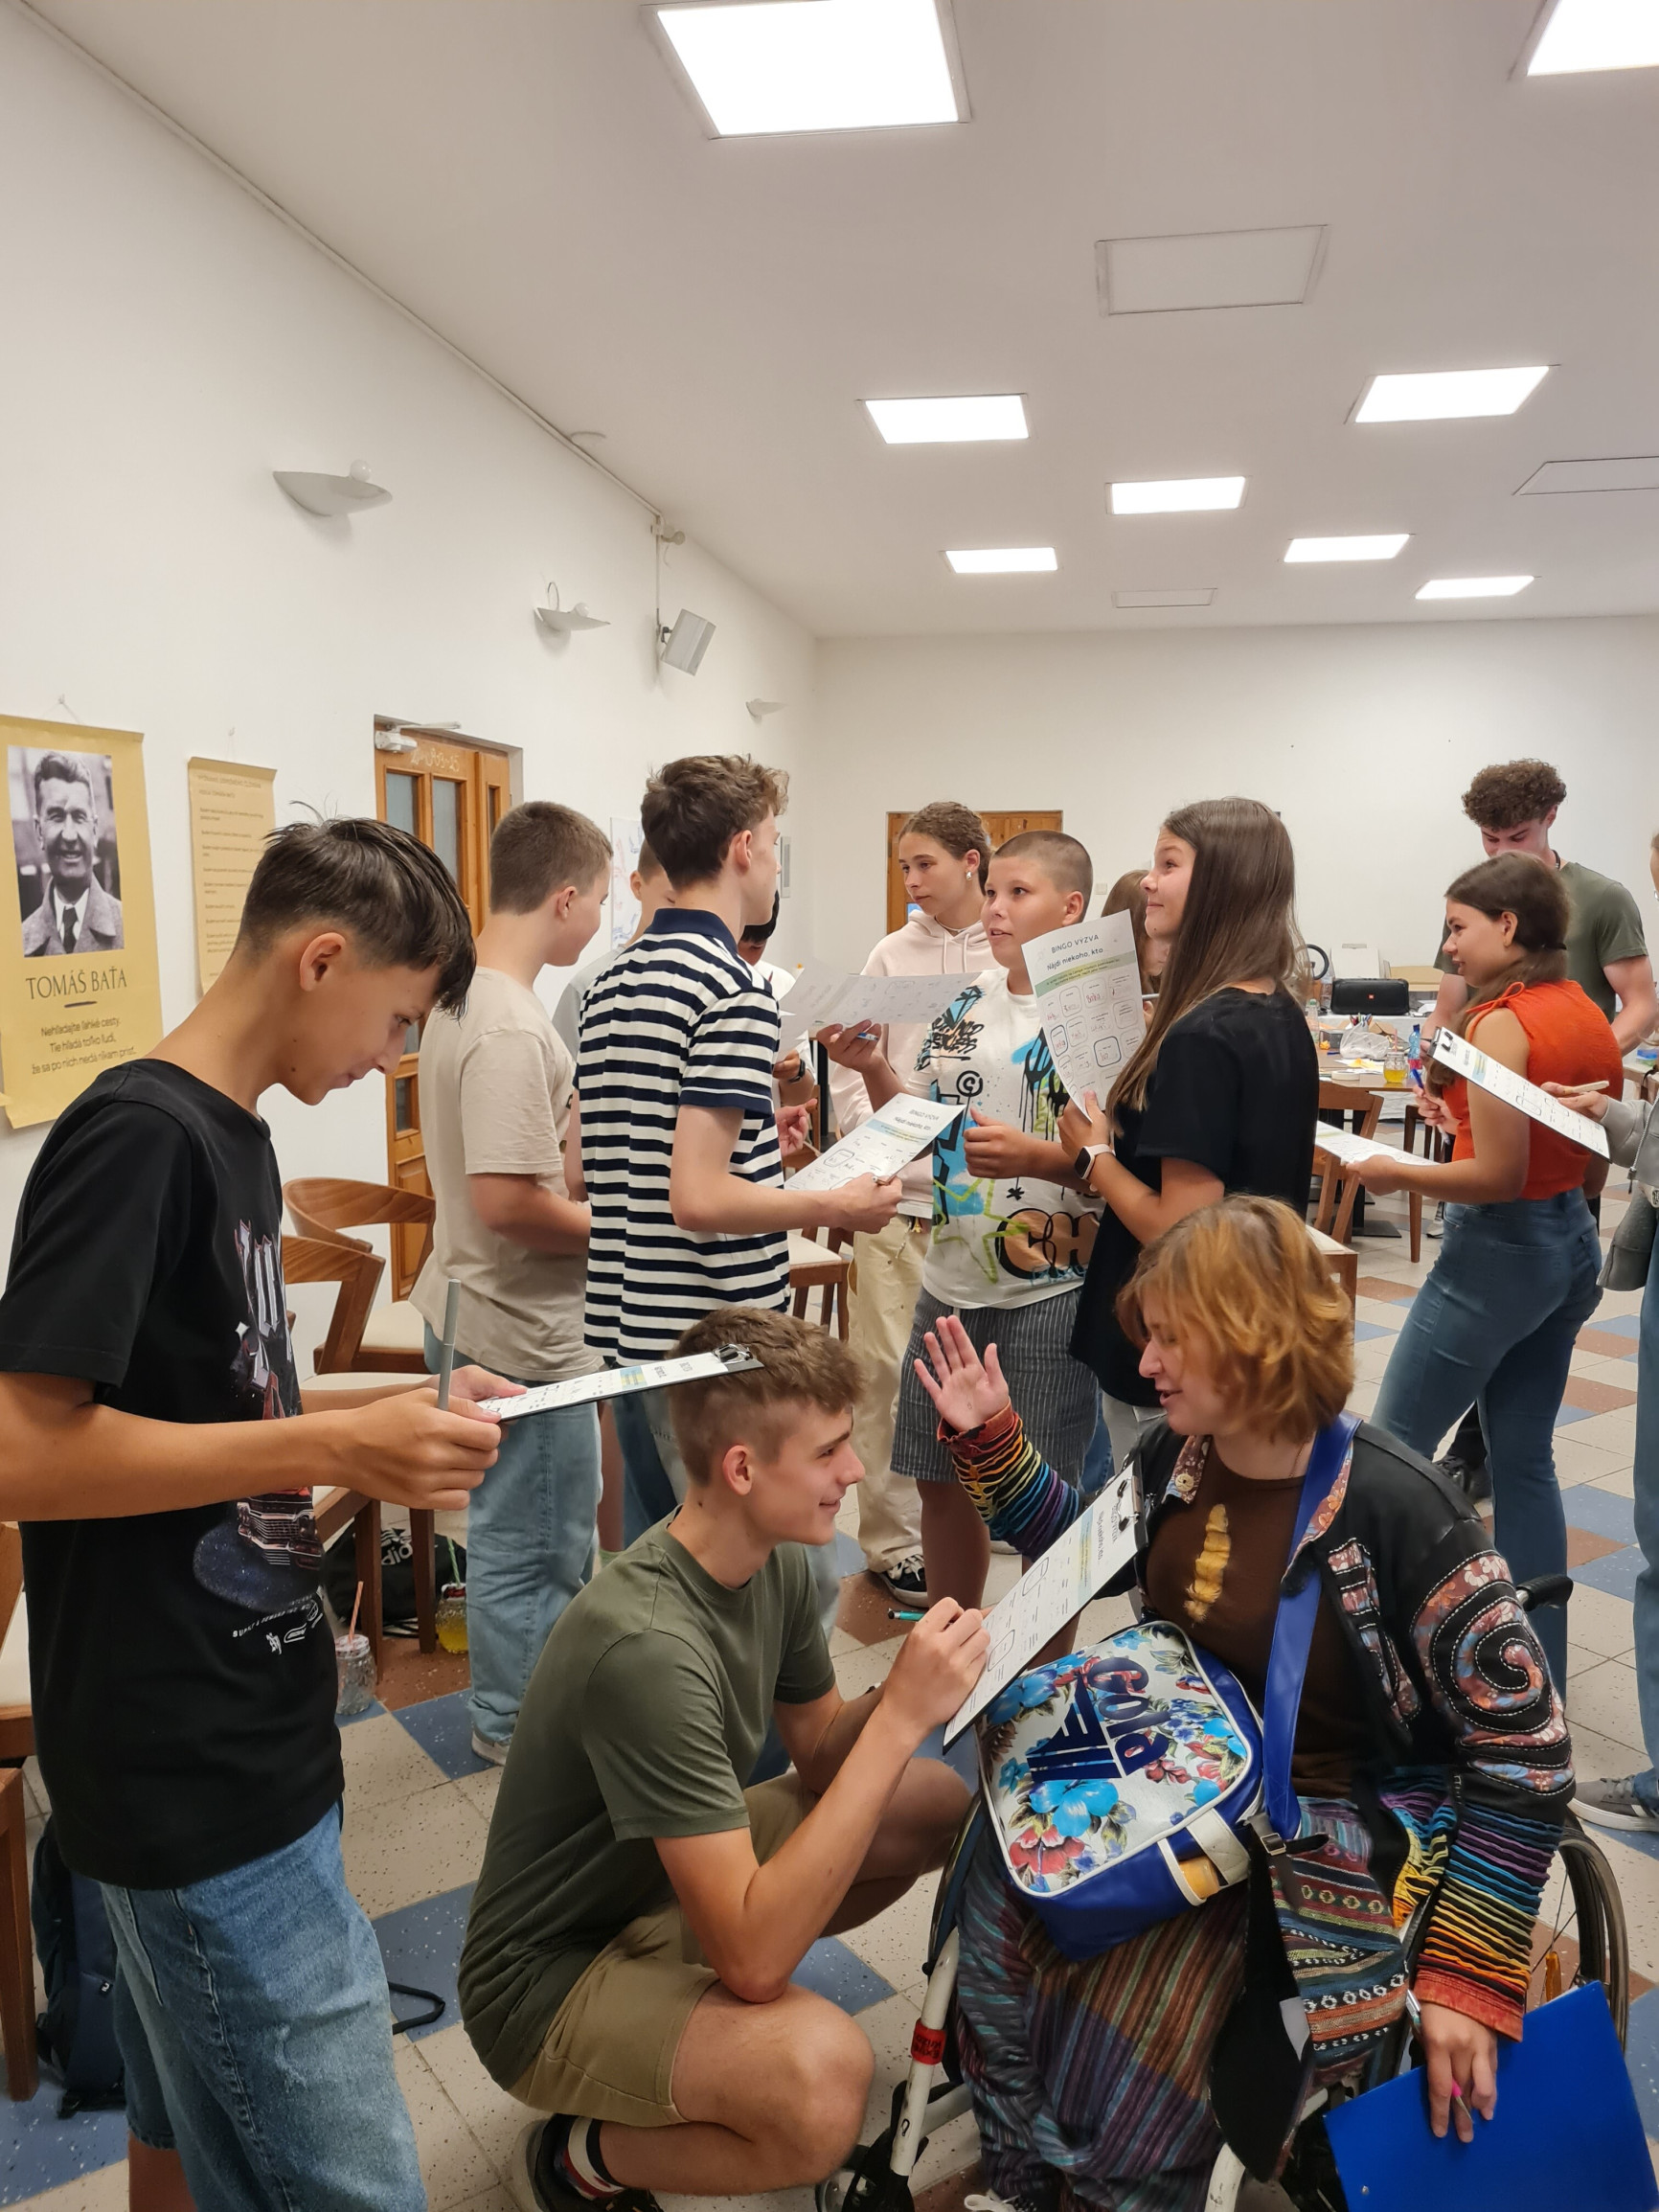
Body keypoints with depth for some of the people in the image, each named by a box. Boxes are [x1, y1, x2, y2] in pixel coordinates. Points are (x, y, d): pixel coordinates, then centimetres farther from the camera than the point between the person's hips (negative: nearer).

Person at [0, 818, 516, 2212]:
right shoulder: (136, 1135, -19)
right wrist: (337, 1446, -24)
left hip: (247, 1743, 9)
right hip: (197, 1780, -9)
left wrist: (389, 1413, 6)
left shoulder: (230, 1137, 9)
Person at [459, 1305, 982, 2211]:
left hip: (673, 1889, 8)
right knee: (822, 2079, -33)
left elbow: (820, 1759, 3)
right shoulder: (648, 1647, -35)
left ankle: (707, 2006, 14)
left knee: (938, 1802, 0)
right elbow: (754, 1956, -34)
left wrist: (905, 1689, -18)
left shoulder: (776, 1561, -9)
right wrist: (899, 1720, -36)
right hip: (548, 1980, -8)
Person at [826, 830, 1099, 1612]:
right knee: (941, 1480, 16)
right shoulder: (963, 1004, 9)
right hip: (951, 1277, 6)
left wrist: (1036, 1156, -26)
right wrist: (872, 1068, -1)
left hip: (1050, 1288, -6)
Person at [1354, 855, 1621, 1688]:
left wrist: (1395, 1173, -10)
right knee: (1524, 1459, 16)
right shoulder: (1584, 1011, 7)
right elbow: (1598, 1143, 15)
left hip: (1499, 1250, -9)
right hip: (1571, 1243, 9)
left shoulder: (1501, 1022, -19)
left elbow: (1499, 1177, -22)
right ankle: (1538, 1672, 24)